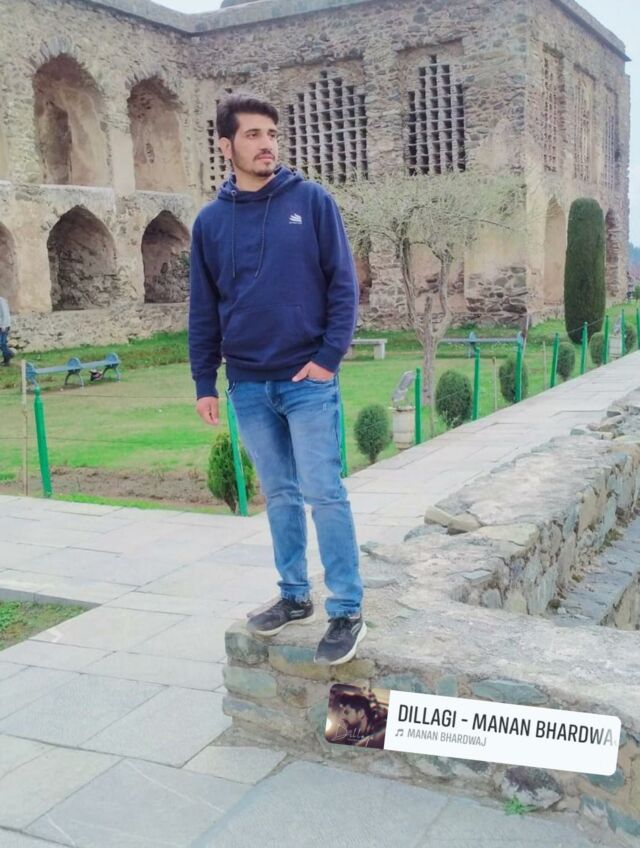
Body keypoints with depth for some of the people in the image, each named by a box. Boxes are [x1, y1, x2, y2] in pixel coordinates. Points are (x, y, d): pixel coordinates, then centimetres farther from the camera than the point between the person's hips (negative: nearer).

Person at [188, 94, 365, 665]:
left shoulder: (312, 201, -1)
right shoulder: (211, 221, 7)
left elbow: (343, 283, -3)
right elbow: (204, 309, 10)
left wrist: (329, 357, -11)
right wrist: (205, 382, 8)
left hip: (308, 379, -3)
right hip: (248, 386, 4)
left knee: (324, 495, -3)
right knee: (279, 496, 13)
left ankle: (347, 611, 6)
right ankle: (295, 597, 26)